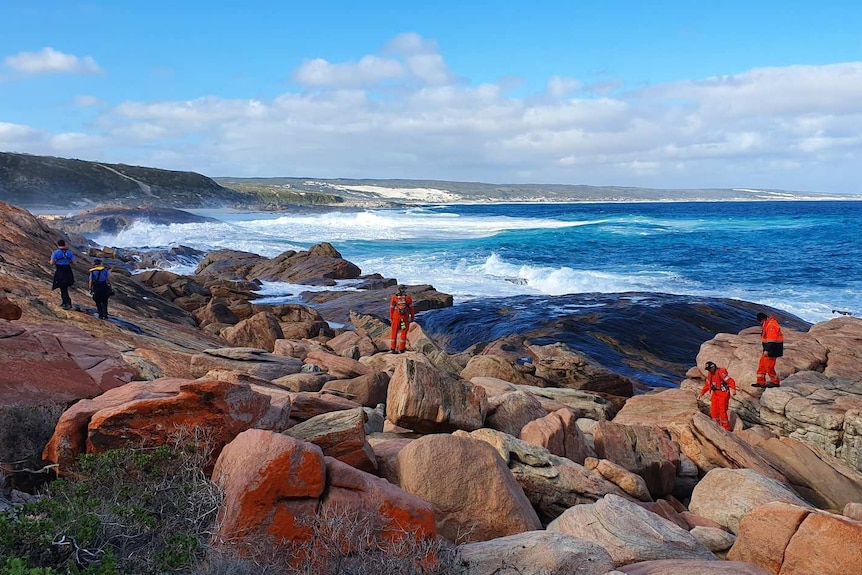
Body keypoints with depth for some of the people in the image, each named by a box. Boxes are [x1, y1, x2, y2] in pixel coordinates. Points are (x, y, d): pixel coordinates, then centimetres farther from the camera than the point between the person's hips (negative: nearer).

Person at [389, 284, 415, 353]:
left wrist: (391, 318, 6)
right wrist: (412, 317, 7)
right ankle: (401, 349, 6)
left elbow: (391, 309, 0)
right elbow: (411, 308, -2)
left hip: (396, 318, 1)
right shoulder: (408, 298, -6)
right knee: (403, 334, 6)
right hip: (405, 318, -1)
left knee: (394, 333, 10)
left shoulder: (394, 298, -4)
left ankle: (392, 349, 10)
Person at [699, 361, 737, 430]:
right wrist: (702, 393, 12)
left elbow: (731, 381, -26)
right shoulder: (710, 374, 5)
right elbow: (707, 385, 18)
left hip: (724, 394, -7)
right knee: (713, 411, 5)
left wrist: (733, 390, -41)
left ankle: (726, 428, 6)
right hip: (715, 394, 7)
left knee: (722, 411, -7)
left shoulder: (721, 372, -20)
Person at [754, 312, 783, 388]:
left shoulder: (771, 325, -20)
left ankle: (775, 382, 10)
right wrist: (765, 349, 24)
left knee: (769, 366, -3)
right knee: (762, 364, 12)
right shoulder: (767, 324, 13)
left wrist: (767, 350, -26)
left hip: (772, 349, -11)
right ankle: (761, 382, 17)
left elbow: (771, 339, -25)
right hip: (768, 348, 11)